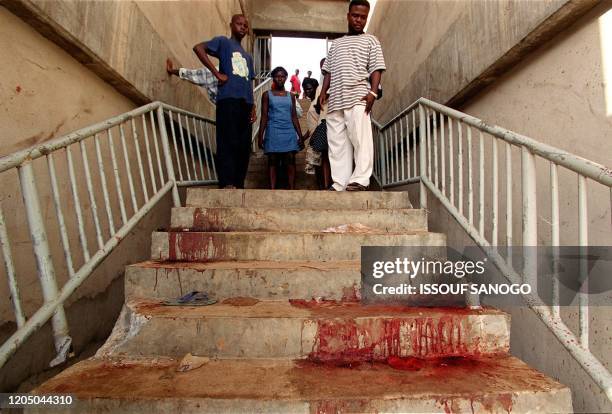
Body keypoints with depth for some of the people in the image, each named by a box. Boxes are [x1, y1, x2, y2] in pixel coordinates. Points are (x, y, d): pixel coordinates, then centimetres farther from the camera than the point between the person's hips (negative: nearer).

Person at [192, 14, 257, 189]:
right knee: (228, 143, -15)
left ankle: (239, 185, 7)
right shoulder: (223, 42, 10)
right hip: (228, 99, -7)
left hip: (245, 103, 7)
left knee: (244, 146, 2)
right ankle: (227, 184, -18)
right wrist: (217, 73, -11)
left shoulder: (248, 56, 30)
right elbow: (198, 48, -7)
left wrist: (253, 107, 13)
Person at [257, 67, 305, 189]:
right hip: (273, 132, -2)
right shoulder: (267, 95, 9)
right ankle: (272, 189, -2)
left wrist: (300, 136, 8)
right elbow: (264, 116, 6)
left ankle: (292, 189, -6)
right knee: (273, 161, -2)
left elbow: (294, 117, 14)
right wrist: (260, 136, -2)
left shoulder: (291, 96, 15)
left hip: (289, 132, 2)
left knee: (290, 161, -7)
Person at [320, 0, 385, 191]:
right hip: (335, 99, 5)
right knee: (337, 143, 0)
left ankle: (360, 180, -17)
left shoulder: (370, 41, 13)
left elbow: (376, 69, 2)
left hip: (358, 97, -4)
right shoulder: (336, 43, 26)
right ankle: (339, 184, 1)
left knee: (360, 139, -16)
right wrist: (323, 92, 7)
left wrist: (373, 92, -14)